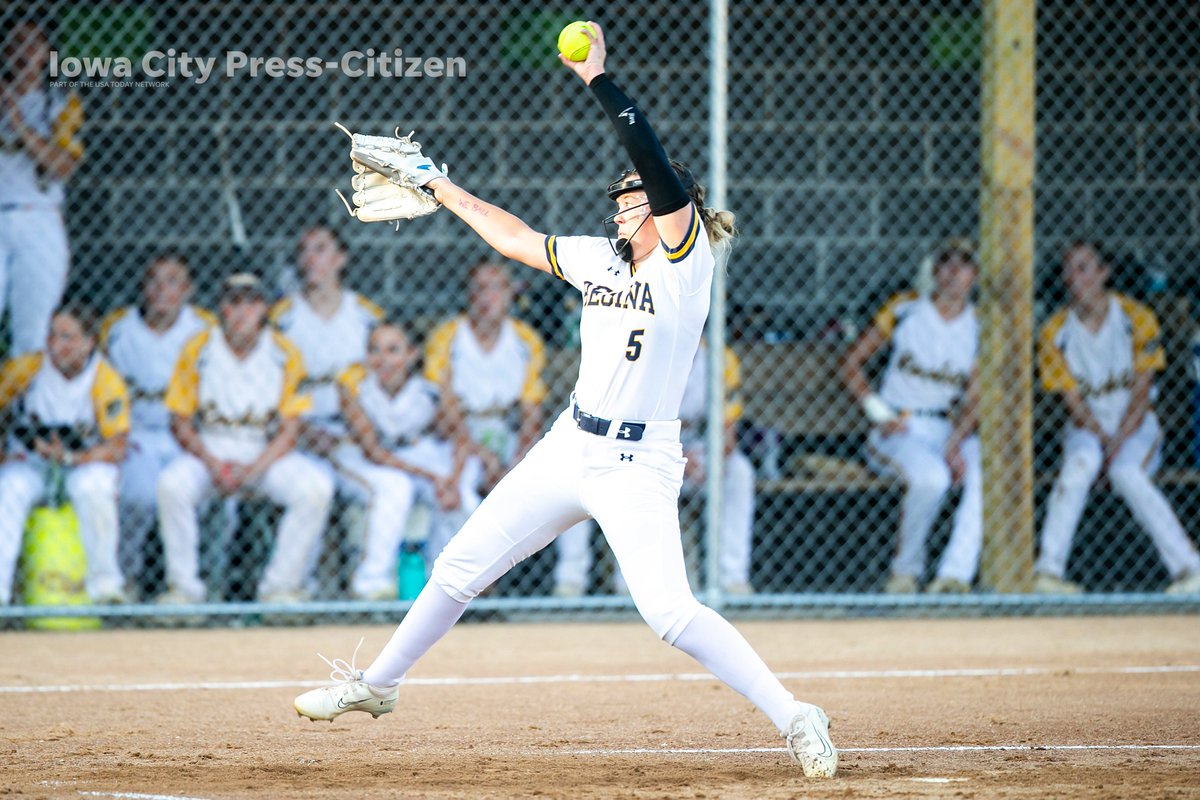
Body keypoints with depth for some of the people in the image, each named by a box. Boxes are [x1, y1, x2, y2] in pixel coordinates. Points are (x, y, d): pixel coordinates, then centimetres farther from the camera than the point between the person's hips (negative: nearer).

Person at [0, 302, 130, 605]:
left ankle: (104, 579, -17)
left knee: (92, 487, -34)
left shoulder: (108, 382, -16)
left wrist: (71, 458, -31)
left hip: (88, 460, -2)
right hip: (30, 463, 2)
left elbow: (116, 448, -16)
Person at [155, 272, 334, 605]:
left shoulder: (285, 355, -5)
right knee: (172, 485, -32)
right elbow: (180, 422, -3)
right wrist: (213, 464, -19)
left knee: (317, 487, -27)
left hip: (267, 453, 1)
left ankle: (280, 586, -15)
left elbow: (289, 431, -5)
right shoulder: (197, 350, -5)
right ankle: (183, 587, -17)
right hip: (208, 450, -1)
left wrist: (251, 470, -21)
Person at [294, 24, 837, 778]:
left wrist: (597, 78, -24)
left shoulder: (686, 261, -13)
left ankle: (793, 716, -16)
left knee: (669, 609, -22)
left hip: (640, 466, -7)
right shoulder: (599, 259, 7)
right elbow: (519, 239, 22)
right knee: (460, 566, 14)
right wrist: (442, 187, 26)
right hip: (570, 449, 8)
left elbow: (651, 156, -25)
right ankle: (378, 684, 32)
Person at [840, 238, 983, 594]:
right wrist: (879, 413, -10)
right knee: (930, 477, -35)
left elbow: (973, 398, -4)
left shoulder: (979, 328, 5)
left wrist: (955, 446, -21)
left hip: (950, 430, 3)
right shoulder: (905, 310, 1)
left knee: (983, 471, -31)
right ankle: (906, 568, -12)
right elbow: (850, 362, 2)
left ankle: (955, 575, -33)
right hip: (898, 431, -2)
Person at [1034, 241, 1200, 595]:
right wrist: (1104, 440, -17)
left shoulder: (1137, 319, -9)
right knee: (1080, 463, -31)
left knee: (1127, 473, -31)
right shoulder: (1054, 333, -5)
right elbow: (1073, 401, -6)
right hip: (1087, 428, 1)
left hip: (1136, 425, -1)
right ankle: (1048, 569, -31)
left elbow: (1141, 392, -10)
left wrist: (1119, 442, -19)